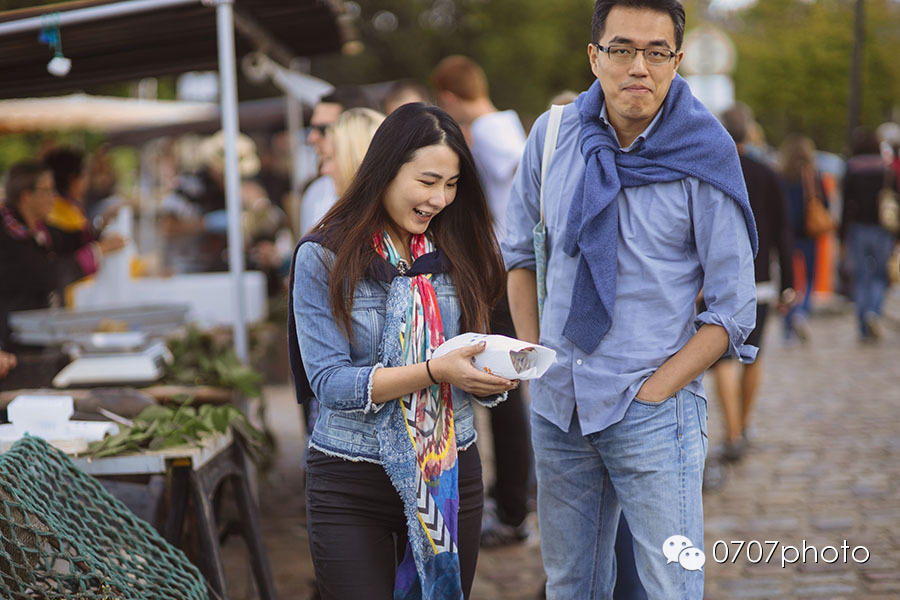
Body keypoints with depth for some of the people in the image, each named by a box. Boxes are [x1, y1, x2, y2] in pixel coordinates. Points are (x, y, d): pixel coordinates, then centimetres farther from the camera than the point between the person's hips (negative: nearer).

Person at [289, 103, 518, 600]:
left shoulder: (454, 255, 5)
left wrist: (495, 375, -17)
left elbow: (475, 381, 6)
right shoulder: (323, 258, -7)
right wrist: (435, 371, -25)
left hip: (452, 477, 4)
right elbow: (330, 383, -15)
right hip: (351, 487, -3)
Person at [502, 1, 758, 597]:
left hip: (654, 413, -4)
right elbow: (520, 251, 15)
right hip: (558, 403, 4)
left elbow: (734, 308, -7)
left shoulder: (705, 157, -9)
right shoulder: (553, 135, 1)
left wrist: (652, 392, -12)